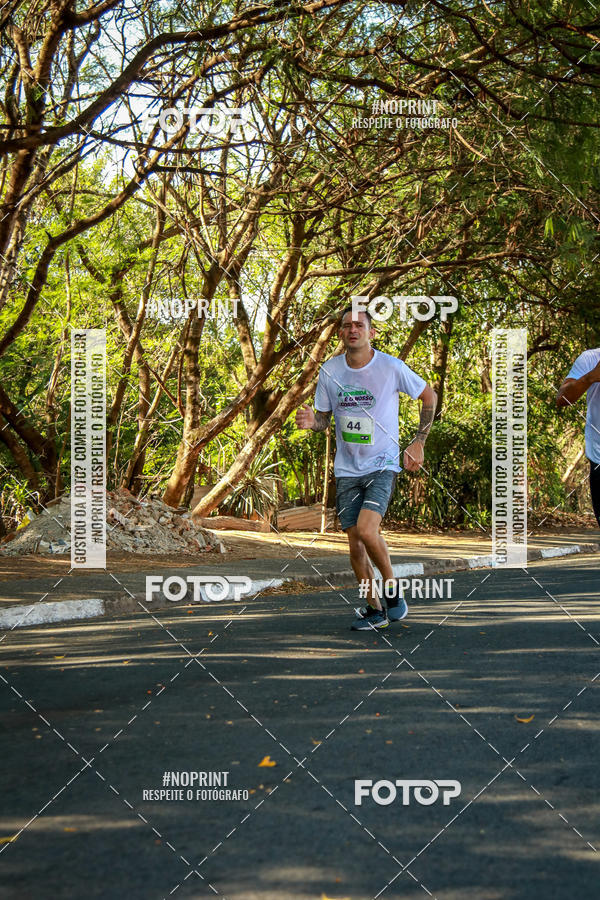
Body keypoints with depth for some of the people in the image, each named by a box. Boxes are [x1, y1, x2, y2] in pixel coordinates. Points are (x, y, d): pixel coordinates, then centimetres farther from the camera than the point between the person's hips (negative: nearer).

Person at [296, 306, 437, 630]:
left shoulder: (392, 368, -9)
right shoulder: (329, 371, 0)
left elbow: (429, 397, 5)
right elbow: (323, 418, 11)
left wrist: (418, 443, 1)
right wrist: (310, 421, -14)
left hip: (382, 464, -4)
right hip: (347, 469, 4)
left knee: (366, 529, -23)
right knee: (355, 543, 4)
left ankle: (392, 587, 2)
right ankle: (374, 609, 21)